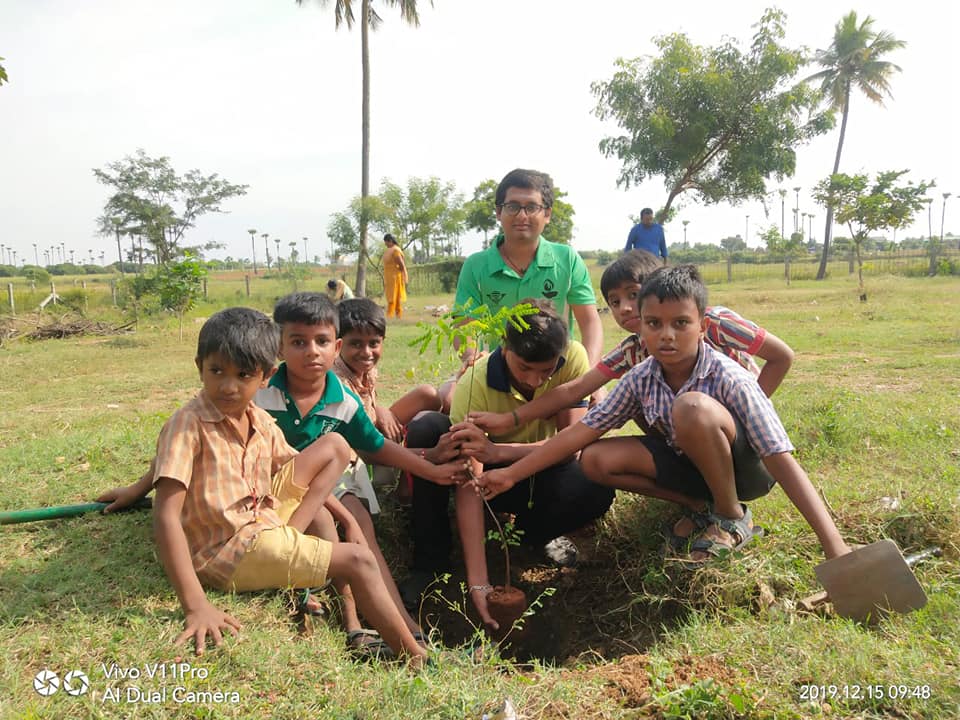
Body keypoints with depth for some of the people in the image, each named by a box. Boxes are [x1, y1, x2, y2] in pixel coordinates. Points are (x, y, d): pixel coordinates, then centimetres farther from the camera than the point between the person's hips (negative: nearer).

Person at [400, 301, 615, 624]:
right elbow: (470, 486, -35)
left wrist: (497, 451, -46)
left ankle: (536, 532, 2)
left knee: (597, 488, -33)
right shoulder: (475, 383, -30)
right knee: (425, 430, -31)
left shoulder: (573, 358, -23)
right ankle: (430, 559, -15)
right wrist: (478, 584, -41)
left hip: (540, 474, 1)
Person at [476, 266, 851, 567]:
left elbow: (782, 460, -32)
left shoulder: (729, 379, -27)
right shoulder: (641, 378, -12)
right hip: (689, 463, 6)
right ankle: (702, 507, 0)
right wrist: (512, 474, -11)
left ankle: (732, 516, -11)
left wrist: (836, 549, -38)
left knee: (692, 408, -36)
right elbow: (583, 430, -9)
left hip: (744, 470, -5)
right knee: (595, 460, -14)